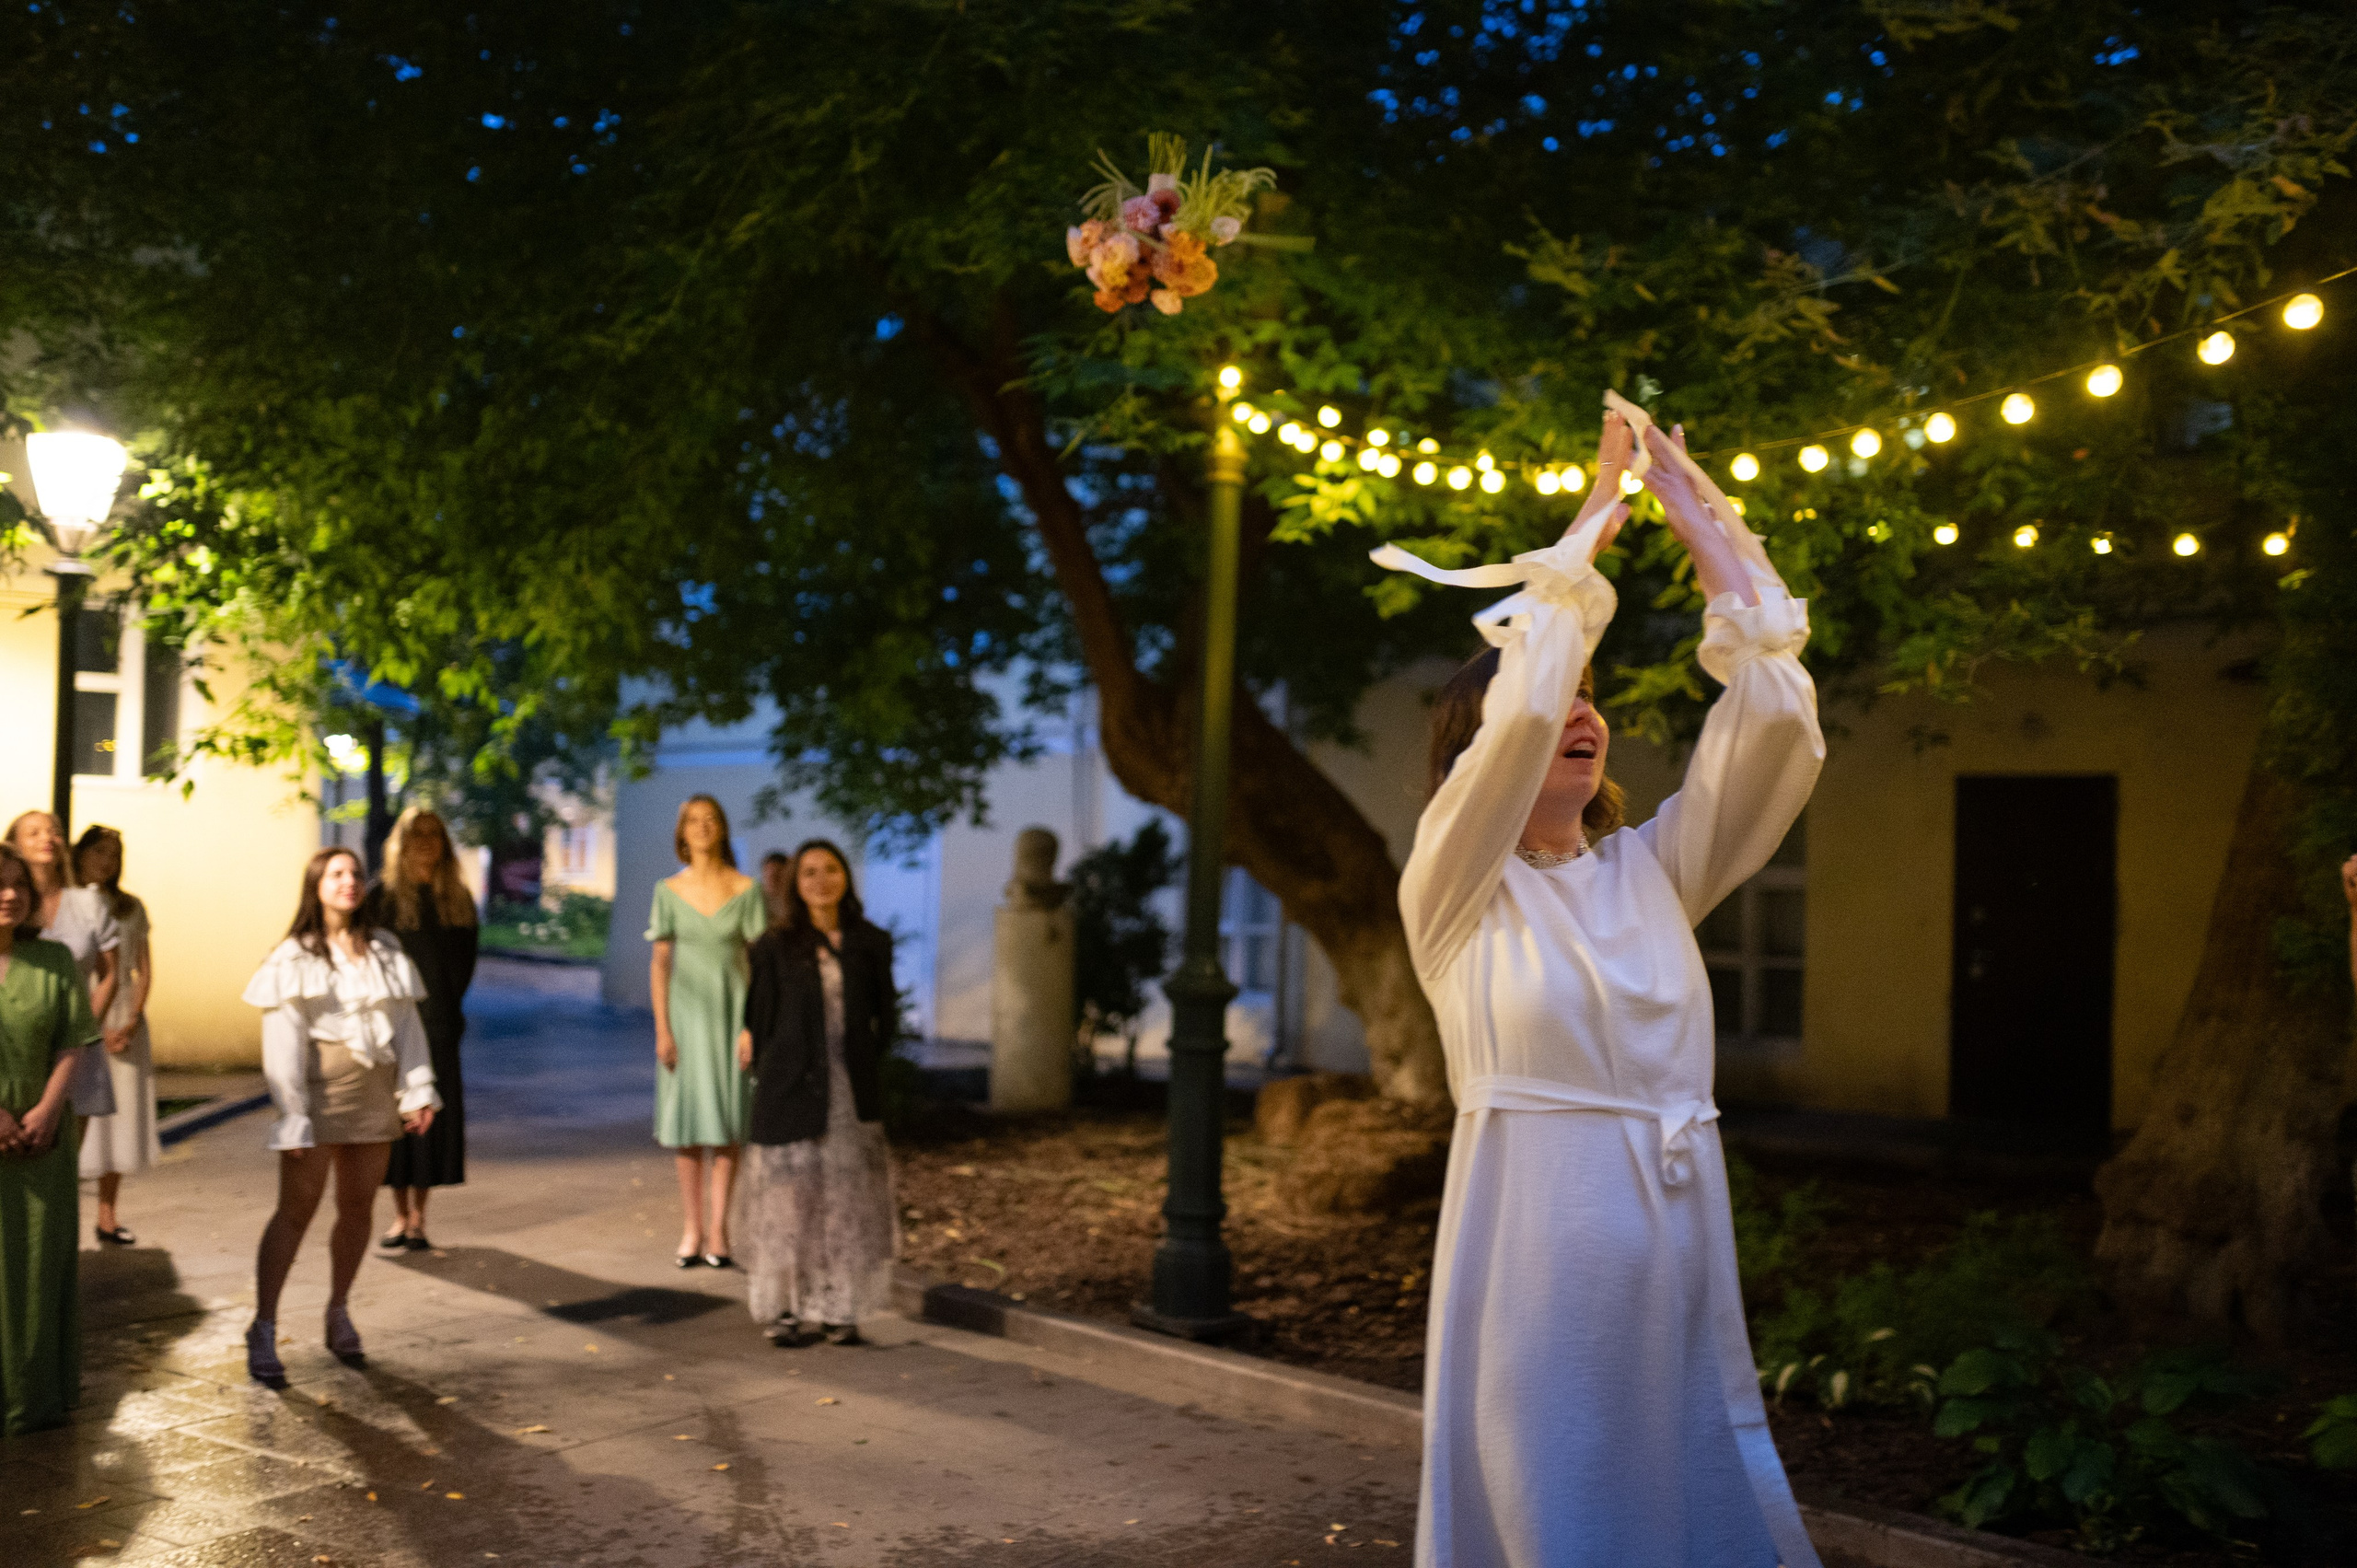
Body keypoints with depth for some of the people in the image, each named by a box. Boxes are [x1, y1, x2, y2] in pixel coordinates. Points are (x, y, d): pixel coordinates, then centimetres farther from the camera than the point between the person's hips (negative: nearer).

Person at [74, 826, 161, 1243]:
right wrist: (98, 1028, -10)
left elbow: (144, 971, 11)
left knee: (120, 1115, 3)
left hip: (124, 1024, 3)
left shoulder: (132, 908, 12)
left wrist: (132, 1022, -4)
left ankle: (108, 1217, 10)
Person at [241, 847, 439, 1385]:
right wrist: (292, 1116, -15)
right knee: (296, 1210, -5)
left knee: (359, 1208, 9)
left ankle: (338, 1315, 24)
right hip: (319, 1086, -4)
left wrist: (418, 1088, 2)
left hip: (374, 1090, 5)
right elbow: (282, 1041, -9)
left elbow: (407, 1022, 10)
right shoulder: (294, 958, -4)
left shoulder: (385, 952, 10)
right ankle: (263, 1330, 0)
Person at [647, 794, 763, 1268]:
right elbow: (660, 963, 2)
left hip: (731, 1011, -1)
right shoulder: (669, 891, 2)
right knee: (686, 1119, 3)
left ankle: (718, 1227, 5)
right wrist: (662, 1029, -5)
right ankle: (691, 1227, 10)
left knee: (727, 1121, 0)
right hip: (686, 1011, 1)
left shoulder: (746, 889, -2)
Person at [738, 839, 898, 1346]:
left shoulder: (872, 943, 4)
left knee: (848, 1198, 3)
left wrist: (864, 1071, 5)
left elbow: (884, 1018, 10)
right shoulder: (776, 945, 0)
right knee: (788, 1196, 2)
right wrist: (770, 1076, 2)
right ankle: (782, 1308, 12)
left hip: (853, 1091, 2)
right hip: (791, 1091, -2)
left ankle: (839, 1309, 13)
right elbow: (759, 1018, 3)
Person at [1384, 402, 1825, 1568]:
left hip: (1682, 1253, 5)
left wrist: (1697, 511, 3)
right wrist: (1594, 514, -6)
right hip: (1532, 1249, -5)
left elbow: (1776, 727, 2)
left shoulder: (1652, 872, 11)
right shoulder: (1454, 890, -2)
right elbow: (1525, 708, -17)